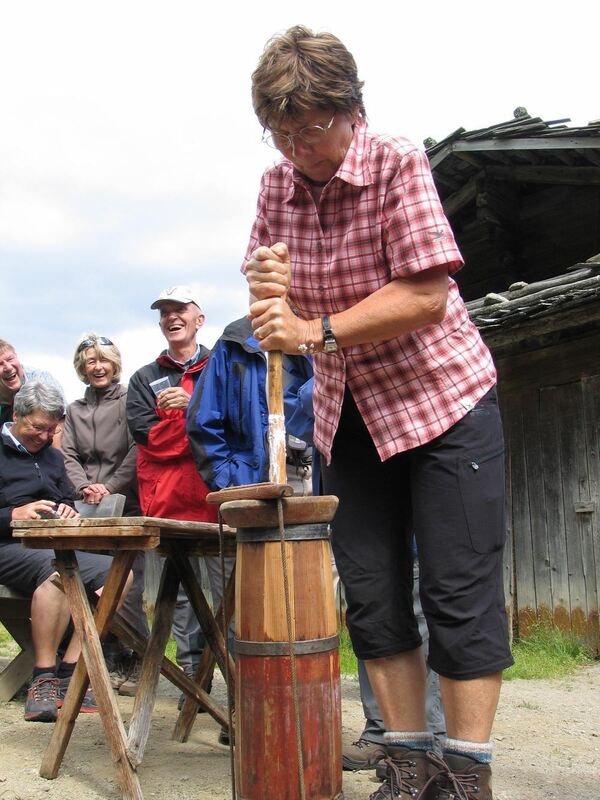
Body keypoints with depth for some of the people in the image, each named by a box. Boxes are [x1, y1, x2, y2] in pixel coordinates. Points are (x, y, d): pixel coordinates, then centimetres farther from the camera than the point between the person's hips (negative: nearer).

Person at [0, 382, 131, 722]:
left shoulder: (52, 457, 24)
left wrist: (70, 512, 3)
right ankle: (44, 679, -28)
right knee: (57, 570, -39)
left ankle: (68, 673, -18)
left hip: (59, 548, 7)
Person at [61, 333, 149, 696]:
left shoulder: (130, 401, 4)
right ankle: (106, 657, 11)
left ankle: (133, 663, -1)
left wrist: (111, 487, -11)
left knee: (128, 585, -8)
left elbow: (137, 451, -5)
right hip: (86, 511, 5)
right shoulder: (75, 410, 20)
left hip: (125, 507, -5)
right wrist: (84, 487, -7)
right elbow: (68, 455, 11)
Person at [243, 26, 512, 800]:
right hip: (347, 411, 6)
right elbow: (265, 279, 10)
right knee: (370, 593, 5)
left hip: (441, 396, -5)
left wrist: (317, 330, -29)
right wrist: (265, 286, -14)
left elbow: (427, 296, -23)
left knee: (459, 590, -5)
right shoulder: (277, 184, 2)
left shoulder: (398, 164, -15)